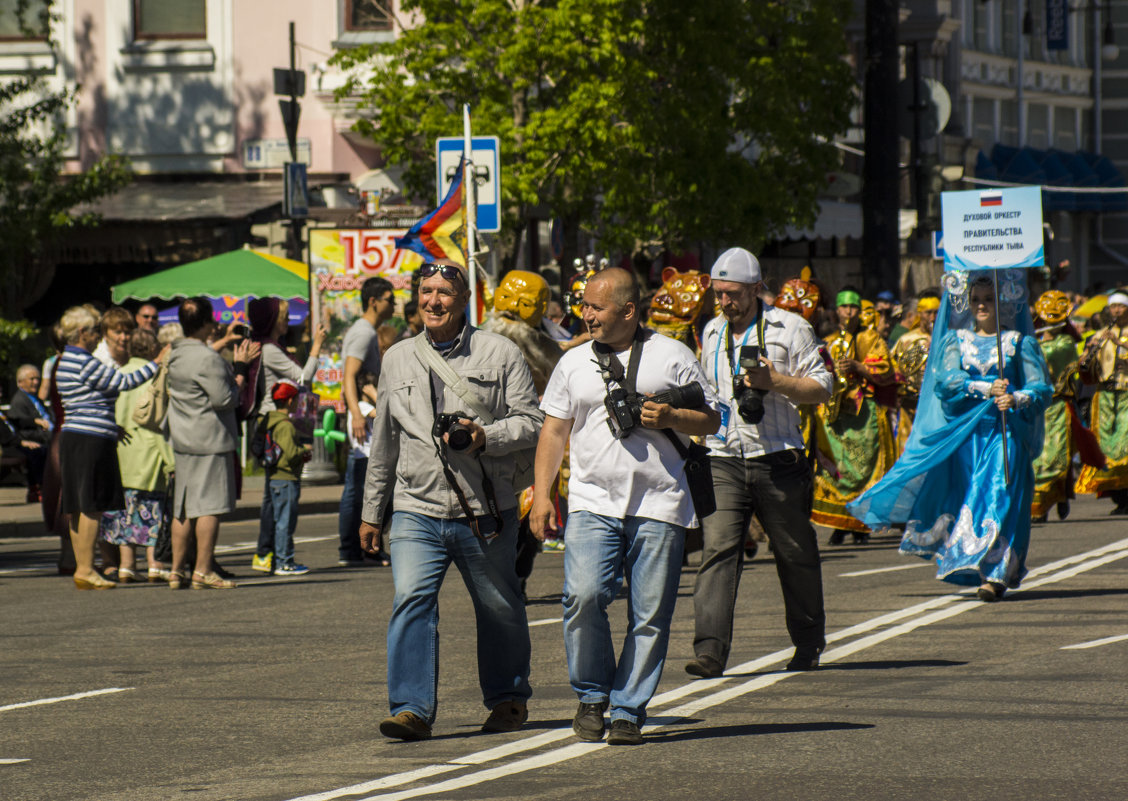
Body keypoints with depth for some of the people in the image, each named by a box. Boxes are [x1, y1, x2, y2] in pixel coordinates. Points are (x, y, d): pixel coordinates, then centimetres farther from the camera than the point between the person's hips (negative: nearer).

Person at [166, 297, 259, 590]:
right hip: (210, 439, -9)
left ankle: (177, 569, 13)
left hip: (183, 440, 9)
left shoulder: (175, 354, 10)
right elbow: (224, 399, -17)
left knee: (183, 507, 11)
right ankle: (203, 571, -5)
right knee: (210, 505, -4)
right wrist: (240, 371, -6)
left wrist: (238, 364, 17)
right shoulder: (208, 359, -18)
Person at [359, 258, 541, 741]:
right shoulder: (398, 360, 12)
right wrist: (372, 511, 22)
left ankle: (509, 699, 30)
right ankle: (412, 709, -18)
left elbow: (530, 423, -1)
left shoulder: (499, 354, 1)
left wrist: (486, 437, -20)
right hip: (417, 510, 2)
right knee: (411, 601, -16)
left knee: (500, 609, 11)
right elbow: (383, 442, 20)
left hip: (485, 513, -2)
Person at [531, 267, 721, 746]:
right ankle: (591, 696, 1)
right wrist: (541, 495, 5)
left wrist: (669, 419, -9)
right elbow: (553, 432, 15)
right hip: (593, 503, 1)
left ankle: (627, 710, 8)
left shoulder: (672, 356, 7)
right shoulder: (574, 363, 14)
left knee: (650, 614, -2)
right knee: (584, 595, -18)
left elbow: (711, 420, 11)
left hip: (659, 506, -1)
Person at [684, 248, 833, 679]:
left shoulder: (789, 328, -1)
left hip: (777, 460, -3)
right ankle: (710, 649, -21)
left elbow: (822, 386, -4)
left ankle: (808, 643, 27)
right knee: (717, 549, -14)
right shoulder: (712, 333, 16)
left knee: (795, 555, 9)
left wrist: (773, 381, -17)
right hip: (722, 461, 3)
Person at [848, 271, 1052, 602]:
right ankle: (975, 569, 7)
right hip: (965, 431, 2)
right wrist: (985, 389, -17)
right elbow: (947, 379, -3)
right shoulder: (955, 340, 14)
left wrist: (1015, 399, -19)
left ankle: (995, 573, -19)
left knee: (998, 496, -15)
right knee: (968, 497, -2)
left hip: (1005, 431, -2)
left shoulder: (1020, 342, 10)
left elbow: (1041, 387, 2)